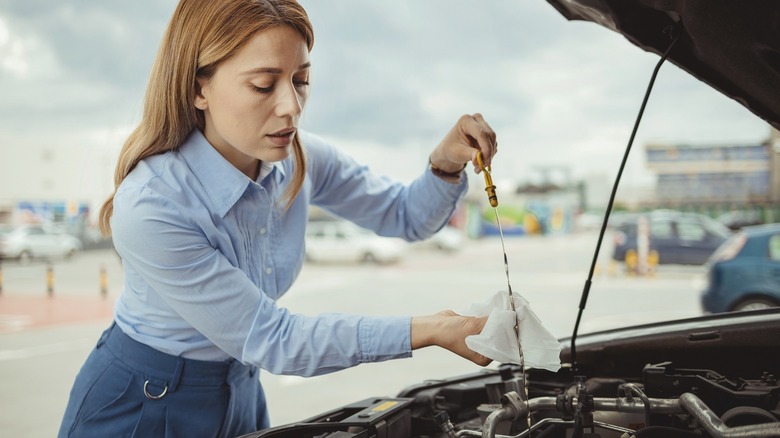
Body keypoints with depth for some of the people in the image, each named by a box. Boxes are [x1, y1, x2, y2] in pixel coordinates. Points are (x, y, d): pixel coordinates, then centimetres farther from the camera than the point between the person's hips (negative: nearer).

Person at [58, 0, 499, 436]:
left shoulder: (300, 157, -14)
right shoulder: (149, 208, -32)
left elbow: (407, 215, 1)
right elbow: (268, 338, -26)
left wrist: (447, 163, -22)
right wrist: (431, 330, -28)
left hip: (241, 393, 6)